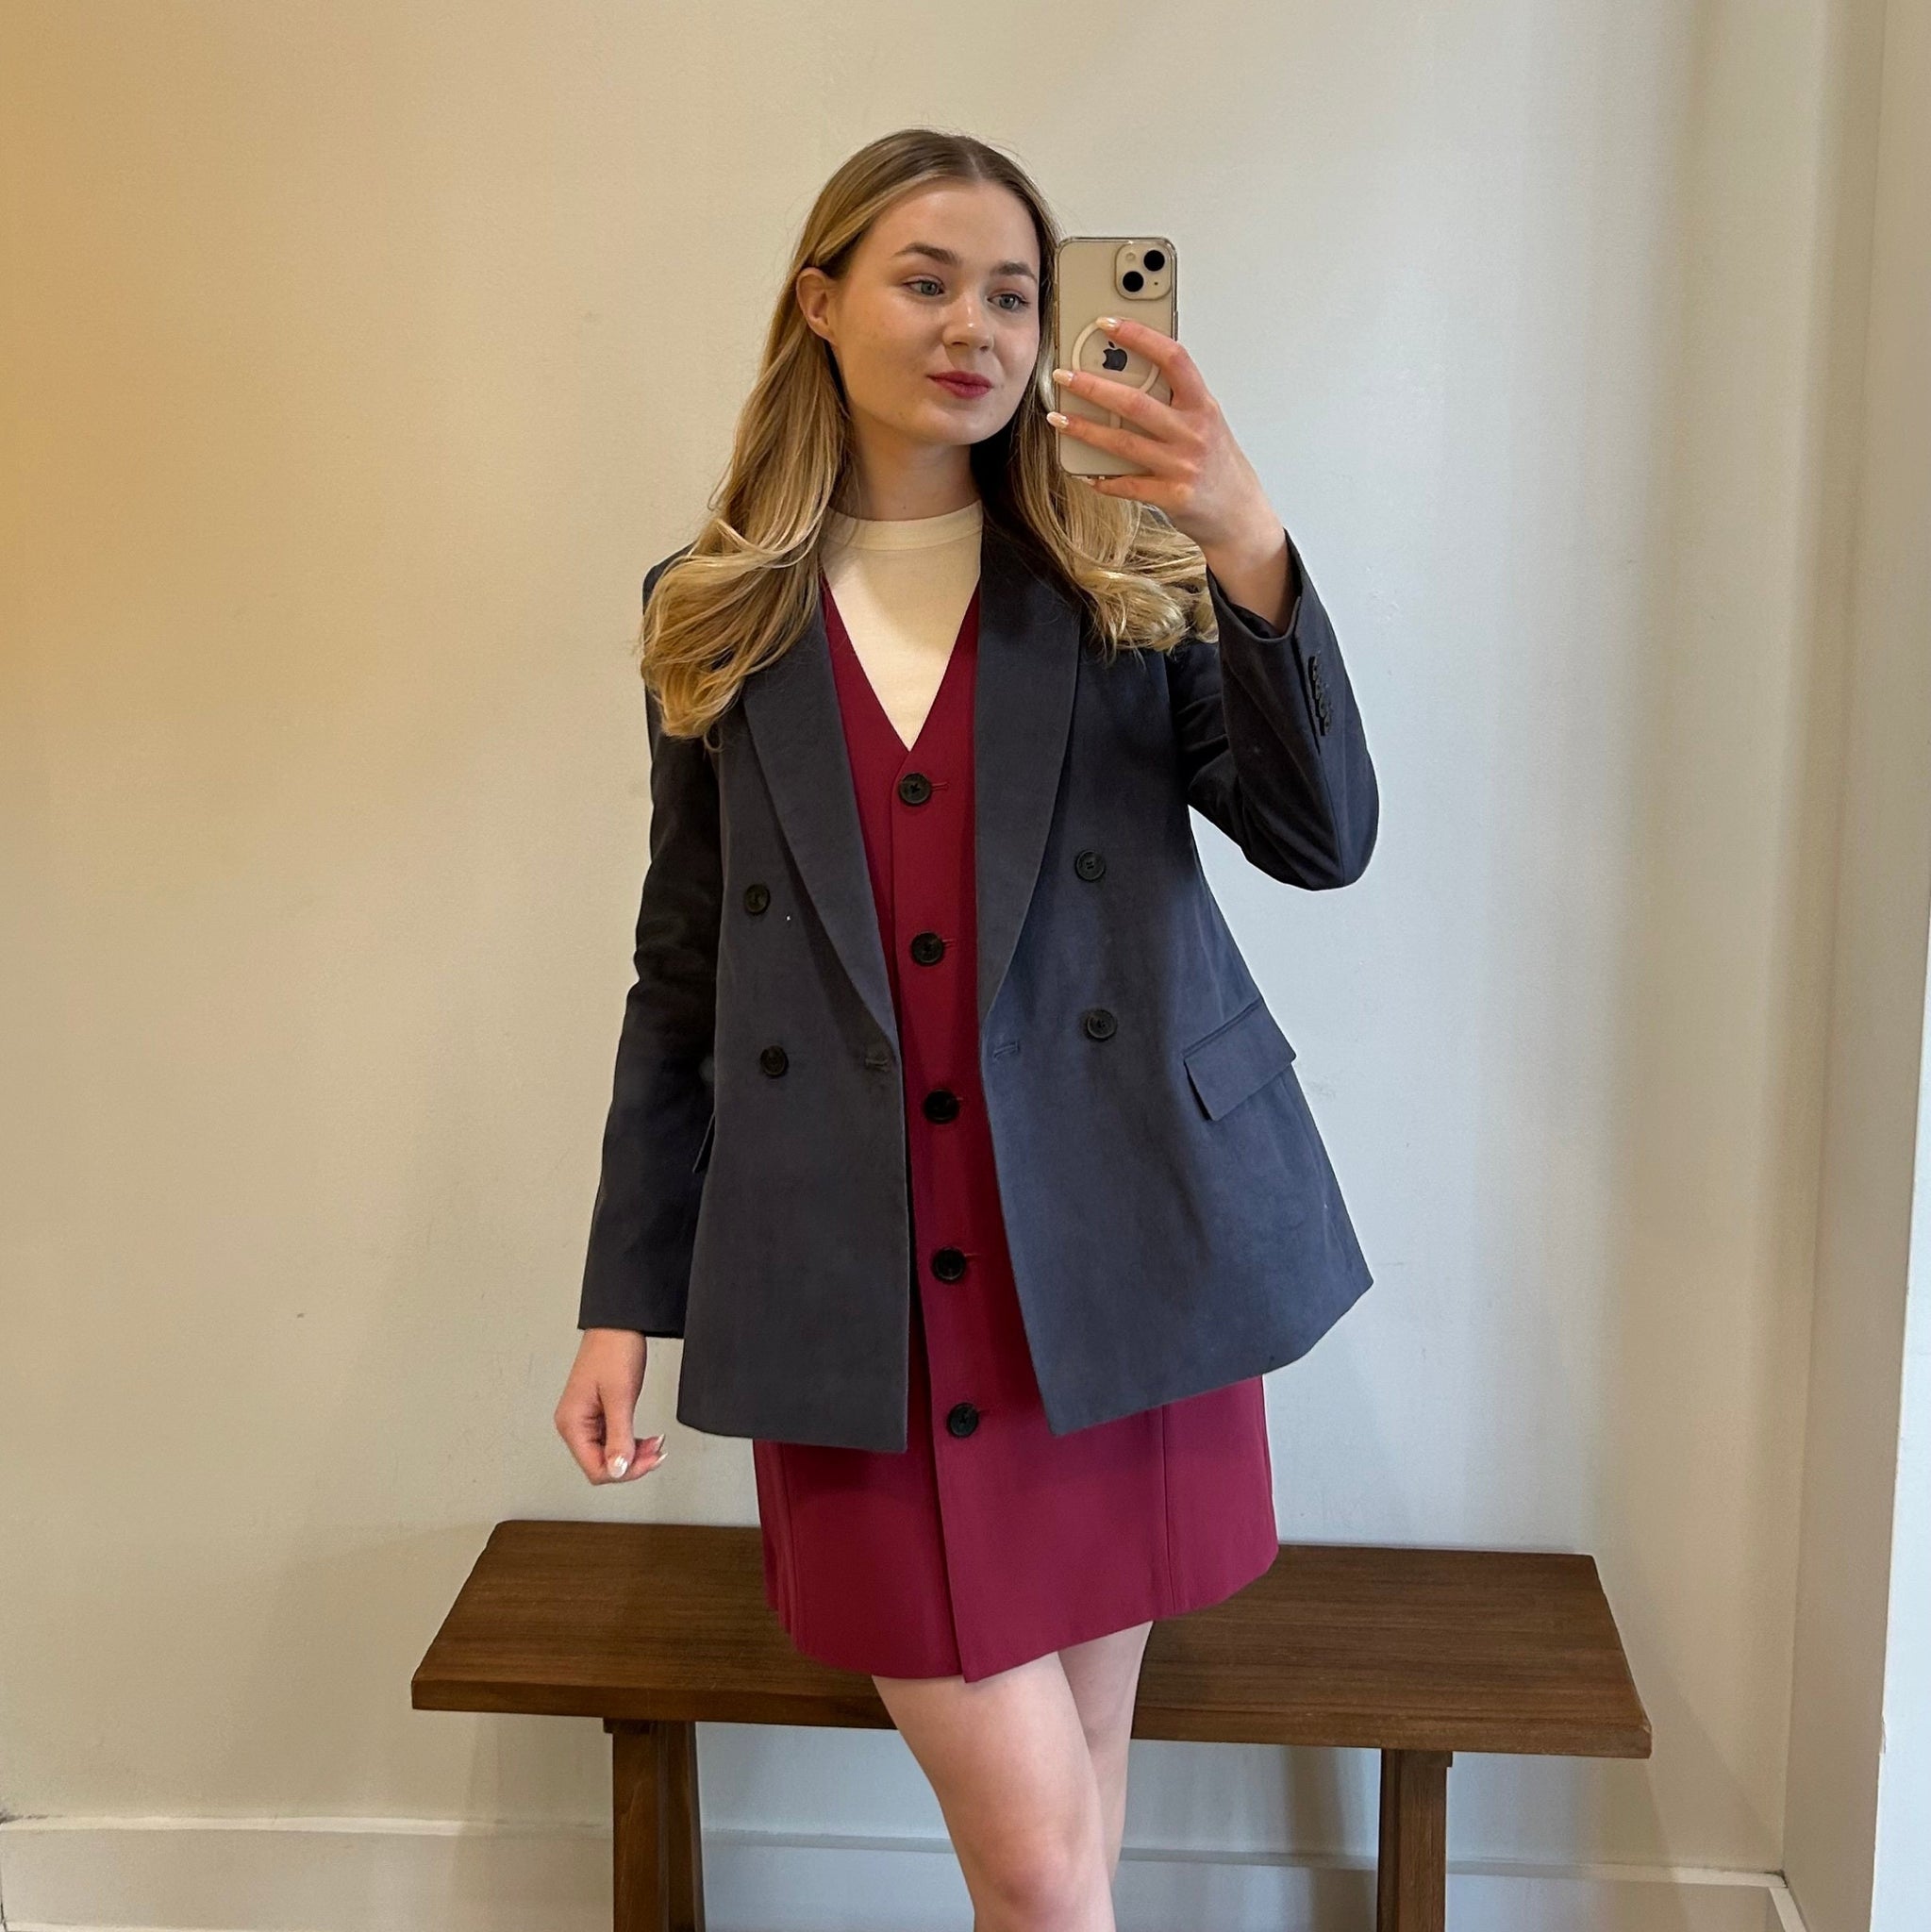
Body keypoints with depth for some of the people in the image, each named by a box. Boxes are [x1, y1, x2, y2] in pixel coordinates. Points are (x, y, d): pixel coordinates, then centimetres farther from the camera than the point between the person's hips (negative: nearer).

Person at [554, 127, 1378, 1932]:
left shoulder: (1125, 570, 6)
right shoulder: (714, 615, 7)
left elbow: (1325, 840, -6)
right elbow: (679, 979, 9)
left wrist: (1253, 549, -21)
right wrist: (622, 1304, 7)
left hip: (1113, 1263, 1)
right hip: (859, 1297, -1)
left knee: (1074, 1769, 15)